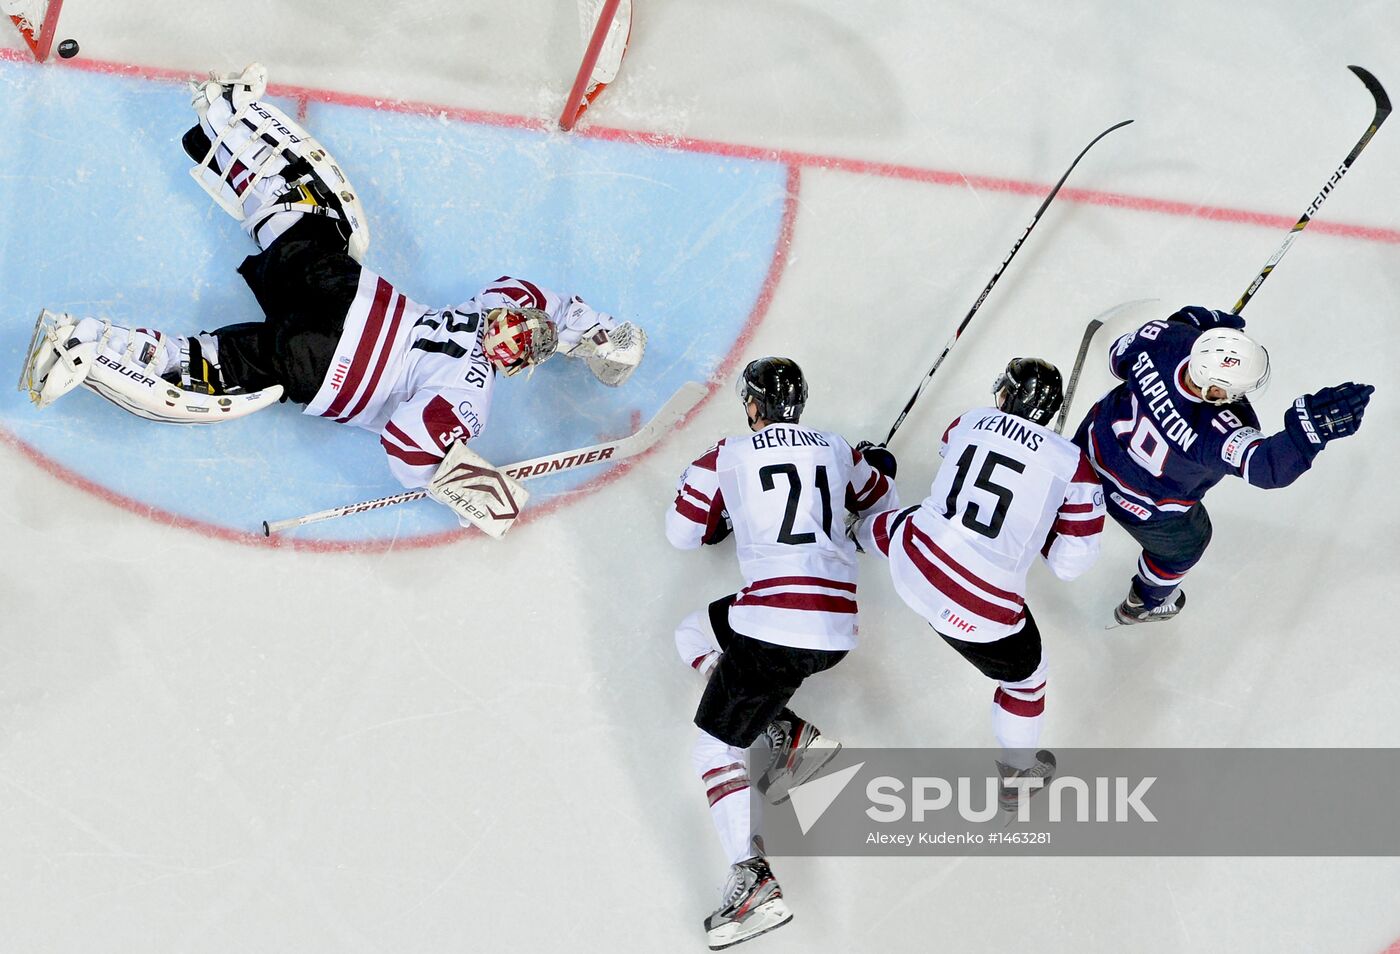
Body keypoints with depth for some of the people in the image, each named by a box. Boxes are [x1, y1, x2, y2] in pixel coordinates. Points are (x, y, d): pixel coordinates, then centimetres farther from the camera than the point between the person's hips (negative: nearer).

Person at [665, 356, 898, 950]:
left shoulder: (728, 456, 2)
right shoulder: (837, 450, 14)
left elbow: (683, 532, 8)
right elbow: (883, 502, 31)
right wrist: (879, 467, 52)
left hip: (773, 626, -7)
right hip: (837, 629, 7)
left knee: (714, 745, 2)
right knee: (695, 634, 26)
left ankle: (754, 883, -13)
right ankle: (789, 734, 13)